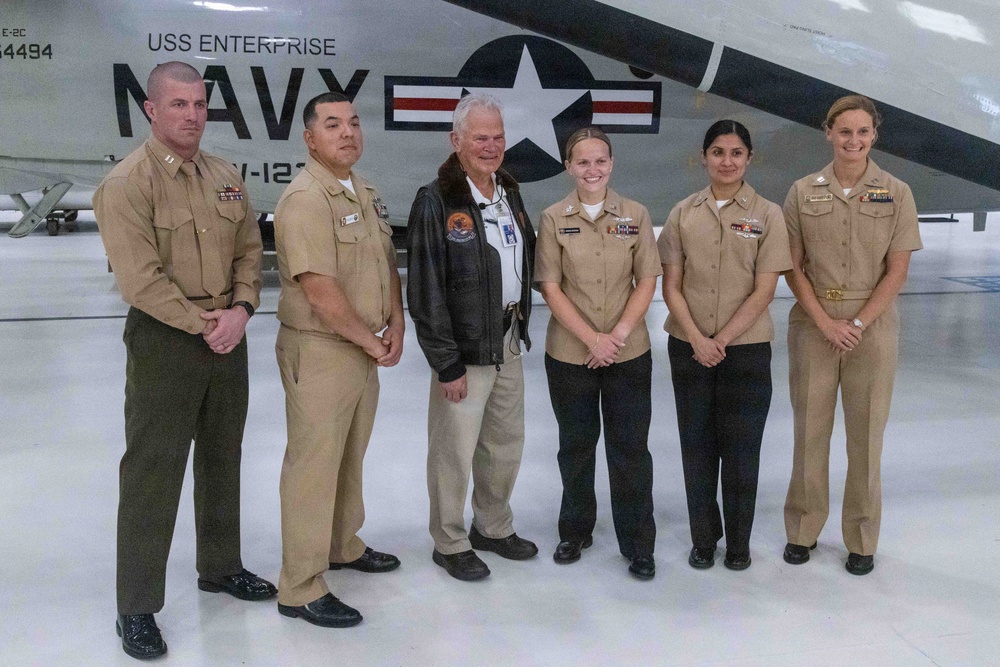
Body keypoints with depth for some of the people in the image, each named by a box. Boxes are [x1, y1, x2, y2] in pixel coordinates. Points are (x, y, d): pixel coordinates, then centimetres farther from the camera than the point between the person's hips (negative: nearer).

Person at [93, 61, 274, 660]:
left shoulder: (226, 177, 8)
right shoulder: (127, 183, -12)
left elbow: (249, 250, 8)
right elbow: (140, 278, -19)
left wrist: (239, 310, -9)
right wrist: (204, 323, -16)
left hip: (228, 336, 6)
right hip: (164, 341, -6)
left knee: (222, 460, 17)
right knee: (153, 472, 0)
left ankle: (221, 567, 35)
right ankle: (137, 608, 13)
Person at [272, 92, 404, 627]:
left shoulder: (365, 193, 11)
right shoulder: (305, 198, -18)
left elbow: (387, 262, 16)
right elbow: (320, 290, -24)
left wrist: (395, 325, 2)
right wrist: (371, 342, -14)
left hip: (365, 350, 9)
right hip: (320, 351, -9)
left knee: (350, 456, 21)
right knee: (313, 466, -1)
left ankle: (343, 546, 40)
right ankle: (301, 590, 11)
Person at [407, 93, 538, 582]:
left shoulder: (510, 193, 9)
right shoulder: (436, 202, -14)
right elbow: (425, 291, -16)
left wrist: (521, 326, 11)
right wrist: (446, 363, -16)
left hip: (509, 343, 7)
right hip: (465, 348, -7)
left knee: (506, 444, 18)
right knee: (455, 451, 3)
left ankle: (493, 527, 37)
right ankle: (450, 543, 22)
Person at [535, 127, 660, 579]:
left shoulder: (635, 215, 2)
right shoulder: (554, 219, -1)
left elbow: (647, 281, 1)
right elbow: (551, 288, -5)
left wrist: (618, 333, -13)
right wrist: (592, 339, -14)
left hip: (629, 354, 0)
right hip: (570, 354, 0)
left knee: (630, 448, 5)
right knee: (576, 445, 13)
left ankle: (638, 544, 18)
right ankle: (575, 531, 31)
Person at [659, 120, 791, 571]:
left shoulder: (766, 215, -2)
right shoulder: (684, 214, 4)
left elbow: (764, 290, -7)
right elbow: (671, 285, 2)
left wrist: (721, 340, -13)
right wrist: (697, 338, -11)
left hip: (746, 348, -2)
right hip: (689, 348, 2)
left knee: (740, 448, 5)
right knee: (697, 446, 9)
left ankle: (738, 542, 23)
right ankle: (703, 538, 25)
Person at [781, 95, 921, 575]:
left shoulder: (896, 193, 0)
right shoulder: (803, 192, 2)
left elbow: (897, 270, -3)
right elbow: (793, 266, 1)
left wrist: (857, 324, -11)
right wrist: (826, 322, -10)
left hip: (872, 326, 0)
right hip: (813, 324, 1)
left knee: (866, 433, 6)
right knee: (810, 430, 7)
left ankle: (862, 539, 20)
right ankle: (802, 529, 22)